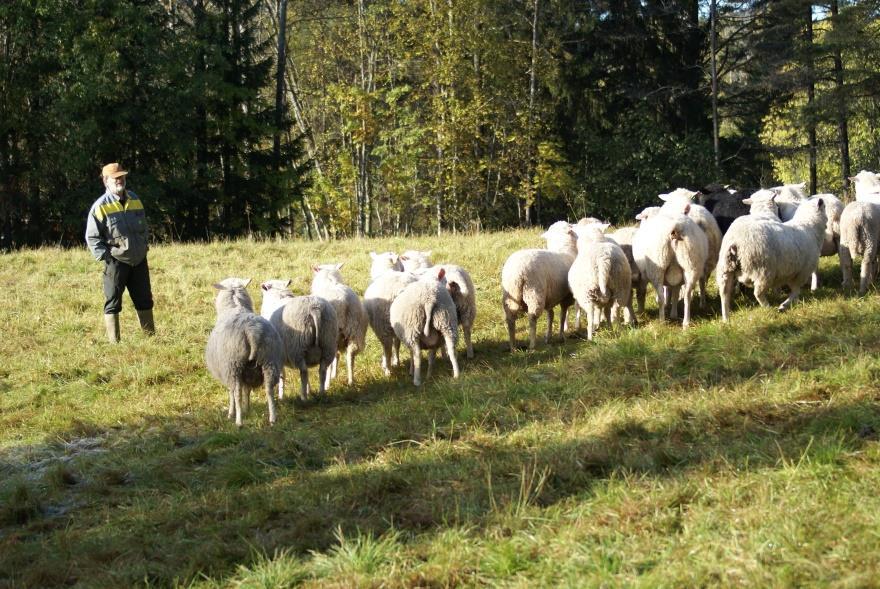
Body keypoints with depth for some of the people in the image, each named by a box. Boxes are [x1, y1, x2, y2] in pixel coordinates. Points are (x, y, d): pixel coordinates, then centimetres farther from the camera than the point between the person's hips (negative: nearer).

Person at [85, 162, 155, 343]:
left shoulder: (134, 200, 8)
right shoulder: (101, 206, -9)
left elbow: (144, 226, 21)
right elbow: (92, 237, -7)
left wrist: (144, 245, 12)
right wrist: (104, 256, -12)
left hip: (139, 260, 5)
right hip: (116, 262, -5)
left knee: (145, 300, 12)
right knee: (113, 303, 0)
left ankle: (151, 336, 22)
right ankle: (114, 342, 4)